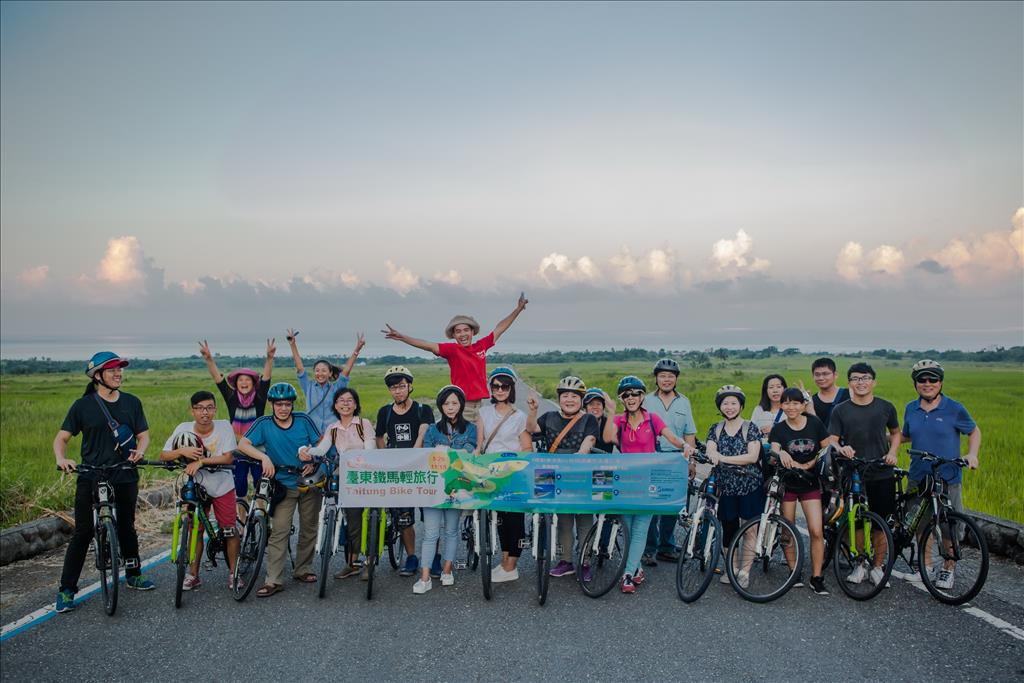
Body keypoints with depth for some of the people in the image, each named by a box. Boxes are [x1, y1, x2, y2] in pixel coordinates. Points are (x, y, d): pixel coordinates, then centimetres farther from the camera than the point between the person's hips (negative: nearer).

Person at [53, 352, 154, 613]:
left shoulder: (132, 402, 5)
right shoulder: (83, 405, -2)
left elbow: (143, 435, 8)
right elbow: (61, 437, -1)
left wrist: (139, 450, -13)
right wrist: (61, 459, -20)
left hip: (125, 478, 3)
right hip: (90, 479, -3)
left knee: (127, 529, 15)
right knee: (83, 533, -2)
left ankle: (133, 575, 32)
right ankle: (66, 590, 7)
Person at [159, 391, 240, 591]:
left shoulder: (224, 426, -17)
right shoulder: (184, 429, -12)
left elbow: (228, 458, -20)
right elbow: (163, 455, -11)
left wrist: (201, 460, -29)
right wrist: (182, 451, -29)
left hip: (222, 486, -2)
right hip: (196, 486, 2)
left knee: (229, 530, 3)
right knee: (195, 530, 9)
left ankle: (233, 572, 18)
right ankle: (193, 575, 22)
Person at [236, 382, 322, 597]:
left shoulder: (303, 420, -4)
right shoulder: (264, 423, -8)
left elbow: (320, 444, 2)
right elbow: (243, 444, -18)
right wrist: (264, 457, -33)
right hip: (284, 485, -2)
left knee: (309, 529, 10)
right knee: (279, 531, -10)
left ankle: (302, 570, 26)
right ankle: (273, 580, -7)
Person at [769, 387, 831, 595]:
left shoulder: (814, 423, -2)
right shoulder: (778, 429, -4)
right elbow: (774, 451, -16)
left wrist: (808, 465, -10)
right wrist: (781, 453, -39)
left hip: (810, 483, 0)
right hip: (786, 484, 0)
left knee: (816, 532, -7)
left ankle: (817, 578, 2)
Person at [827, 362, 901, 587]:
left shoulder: (886, 407, 4)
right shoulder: (840, 410, 0)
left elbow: (895, 432, 19)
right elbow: (831, 440, -4)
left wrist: (892, 452, 1)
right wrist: (841, 448, -26)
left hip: (881, 475, 1)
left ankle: (877, 567, 20)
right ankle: (860, 566, 21)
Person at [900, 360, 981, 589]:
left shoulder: (954, 409, -6)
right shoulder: (911, 409, 4)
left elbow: (974, 431, 6)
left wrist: (972, 454, -9)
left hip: (948, 478, -3)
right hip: (918, 478, 3)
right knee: (922, 524, 11)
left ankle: (948, 569, 22)